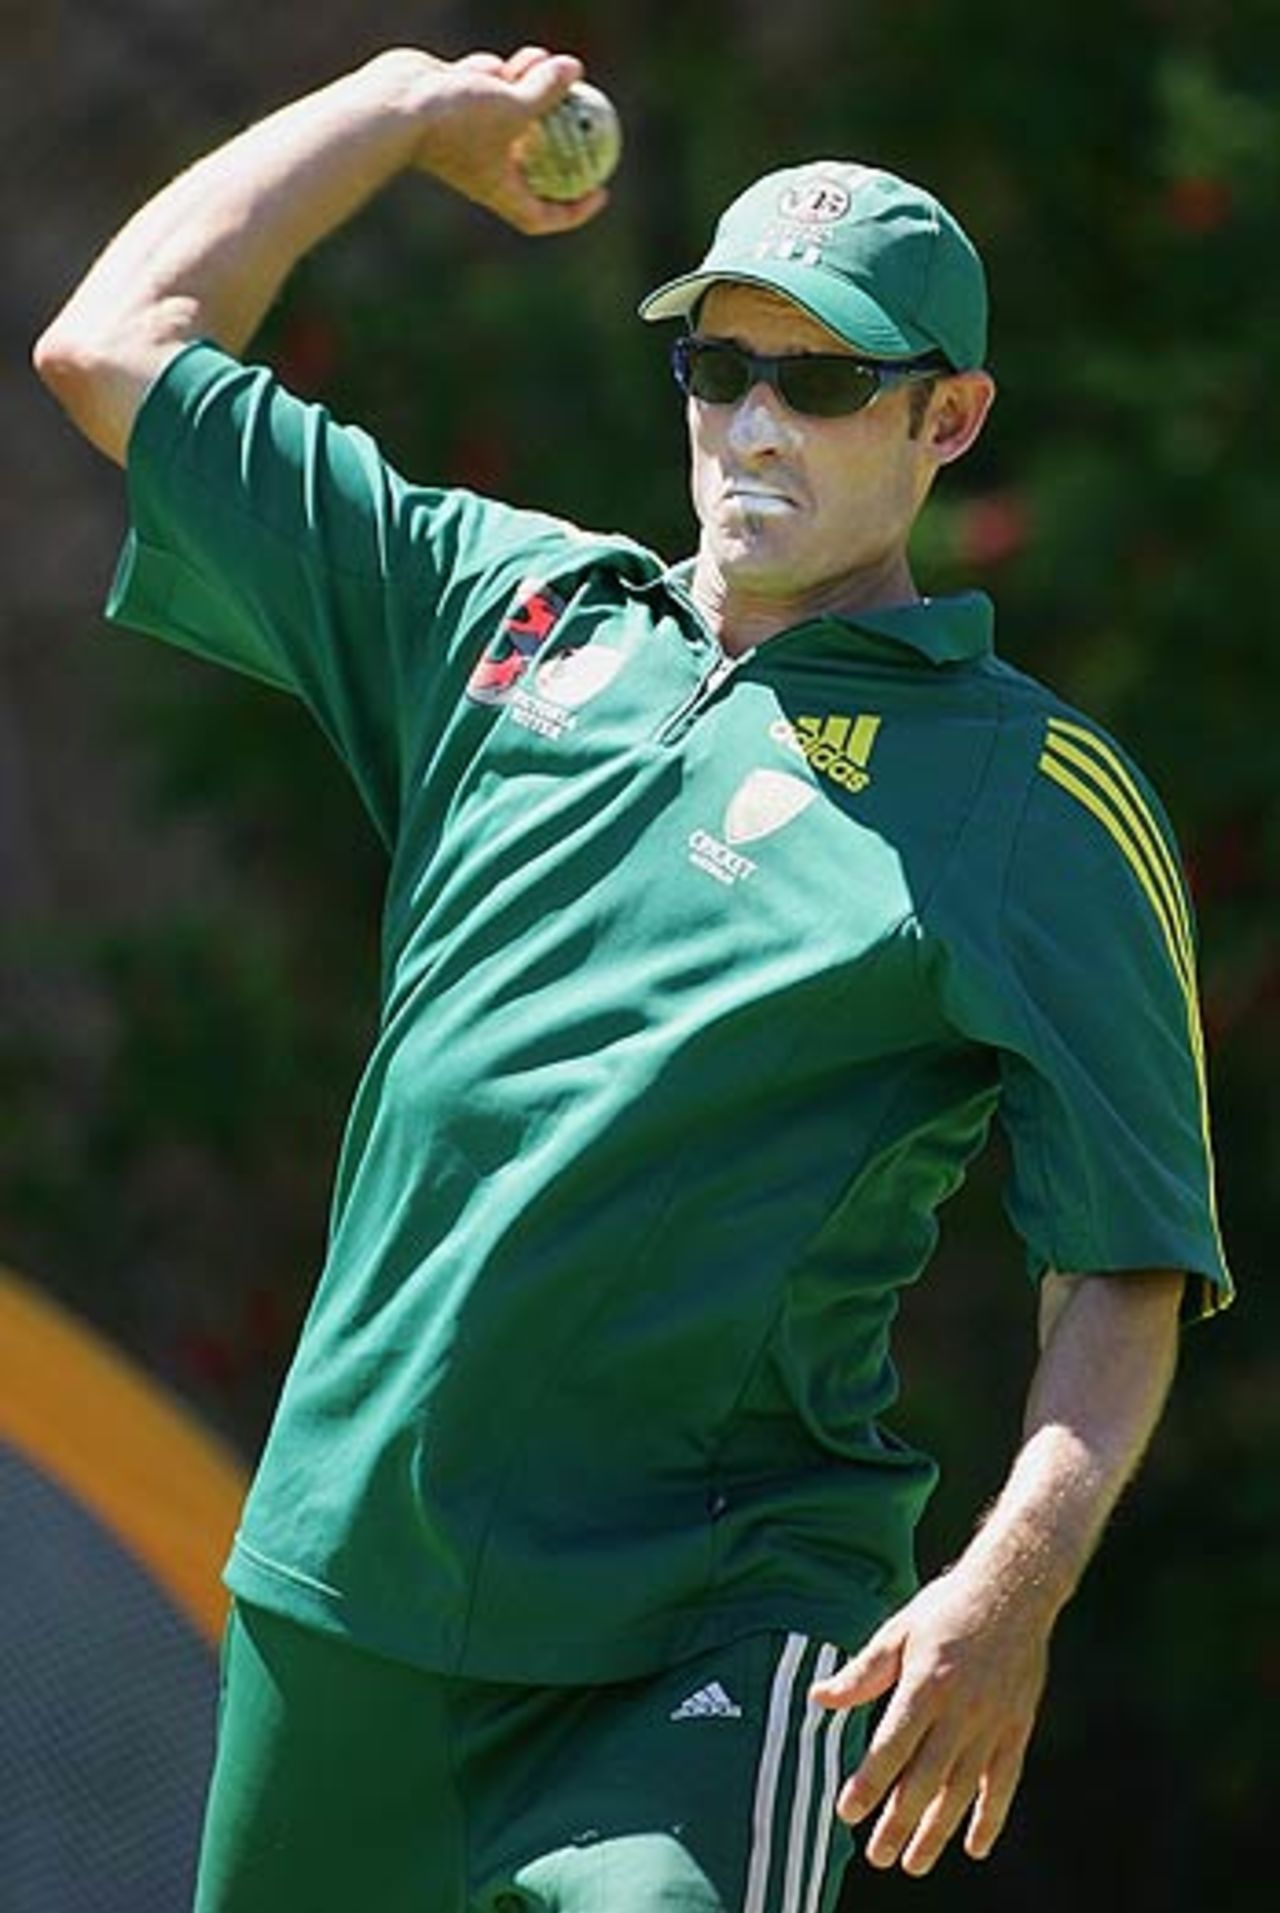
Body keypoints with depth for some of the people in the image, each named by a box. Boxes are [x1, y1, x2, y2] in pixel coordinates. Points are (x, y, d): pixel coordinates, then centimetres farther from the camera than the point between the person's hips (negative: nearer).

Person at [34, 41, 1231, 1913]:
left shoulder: (1045, 806, 1)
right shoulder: (510, 608, 14)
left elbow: (1128, 1270, -5)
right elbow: (115, 346, 19)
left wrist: (1012, 1585, -20)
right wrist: (412, 102, 23)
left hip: (711, 1630, -5)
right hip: (341, 1584, 5)